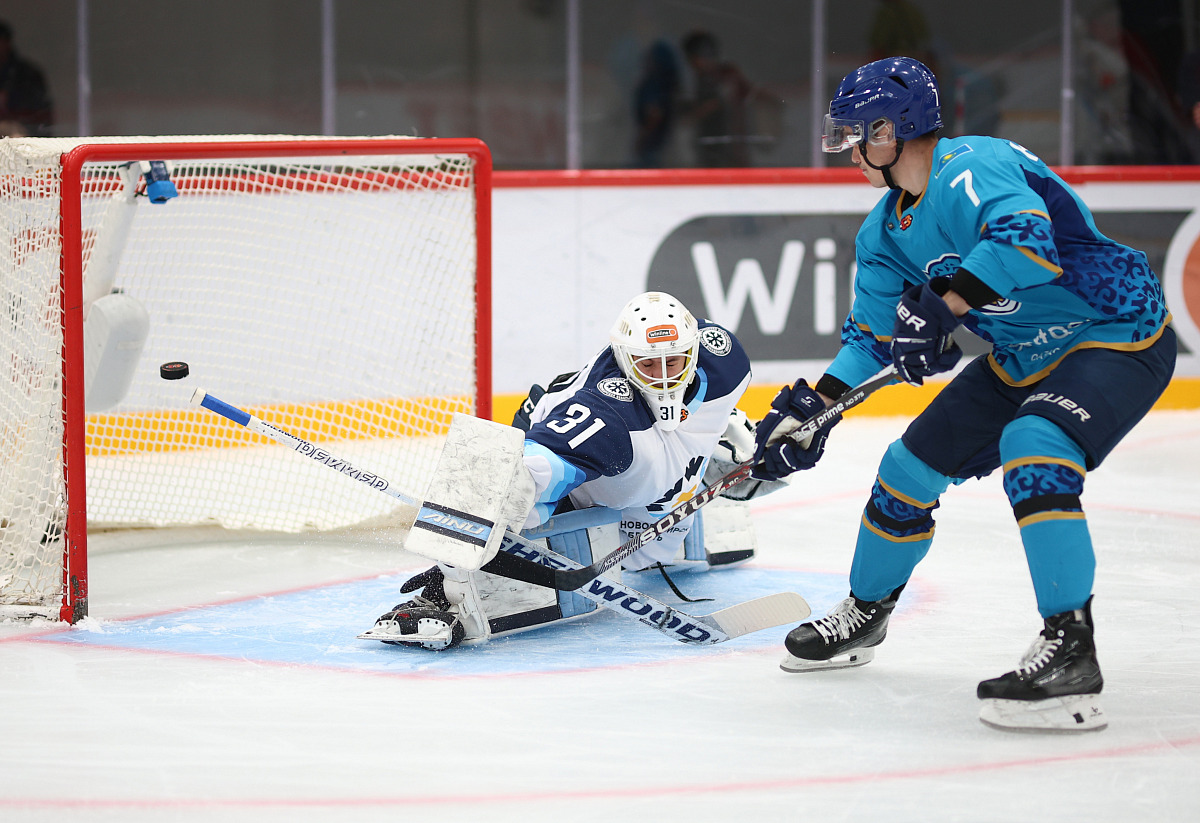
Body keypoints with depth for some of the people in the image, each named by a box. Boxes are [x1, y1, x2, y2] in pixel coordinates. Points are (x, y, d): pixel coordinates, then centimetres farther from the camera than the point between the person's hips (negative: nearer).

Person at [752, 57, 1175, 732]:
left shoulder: (974, 167, -25)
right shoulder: (887, 231, 5)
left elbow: (1024, 238, -44)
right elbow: (872, 335, 11)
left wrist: (937, 306, -41)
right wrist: (811, 409, -1)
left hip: (1119, 340, -10)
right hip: (1023, 359, 10)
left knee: (1033, 449, -35)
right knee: (912, 467, 11)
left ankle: (1071, 655, -34)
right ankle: (863, 616, 35)